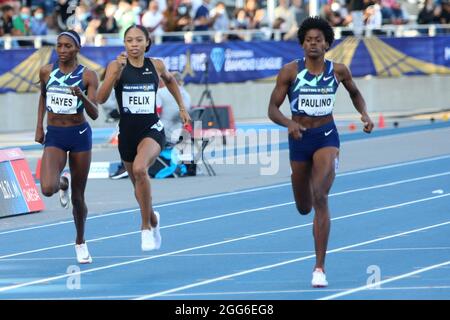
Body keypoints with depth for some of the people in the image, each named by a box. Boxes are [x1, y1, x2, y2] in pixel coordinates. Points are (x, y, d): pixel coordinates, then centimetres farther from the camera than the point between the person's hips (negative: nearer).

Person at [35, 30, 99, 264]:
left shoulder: (88, 76, -7)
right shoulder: (46, 72, 0)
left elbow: (94, 114, -11)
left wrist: (82, 96, -30)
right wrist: (39, 127, 16)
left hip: (80, 135, -1)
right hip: (54, 137, 1)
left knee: (78, 196, 7)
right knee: (48, 189, -21)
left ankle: (80, 242, 29)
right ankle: (63, 183, 17)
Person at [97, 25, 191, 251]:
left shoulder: (156, 65, -2)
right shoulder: (117, 66, -7)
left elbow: (169, 80, 22)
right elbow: (101, 98, -20)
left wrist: (182, 107, 22)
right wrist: (117, 71, -30)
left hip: (152, 129, -2)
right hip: (127, 132, 2)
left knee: (140, 169, -32)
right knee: (139, 185, 18)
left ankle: (146, 227, -19)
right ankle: (153, 219, 51)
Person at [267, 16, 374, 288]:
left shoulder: (338, 71, -2)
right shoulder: (290, 71, -6)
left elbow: (355, 93, 19)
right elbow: (272, 109, -6)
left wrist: (365, 114, 0)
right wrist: (289, 123, -27)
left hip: (327, 137, -1)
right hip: (299, 138, 1)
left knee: (320, 197, -22)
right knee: (304, 208, 13)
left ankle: (320, 268, -19)